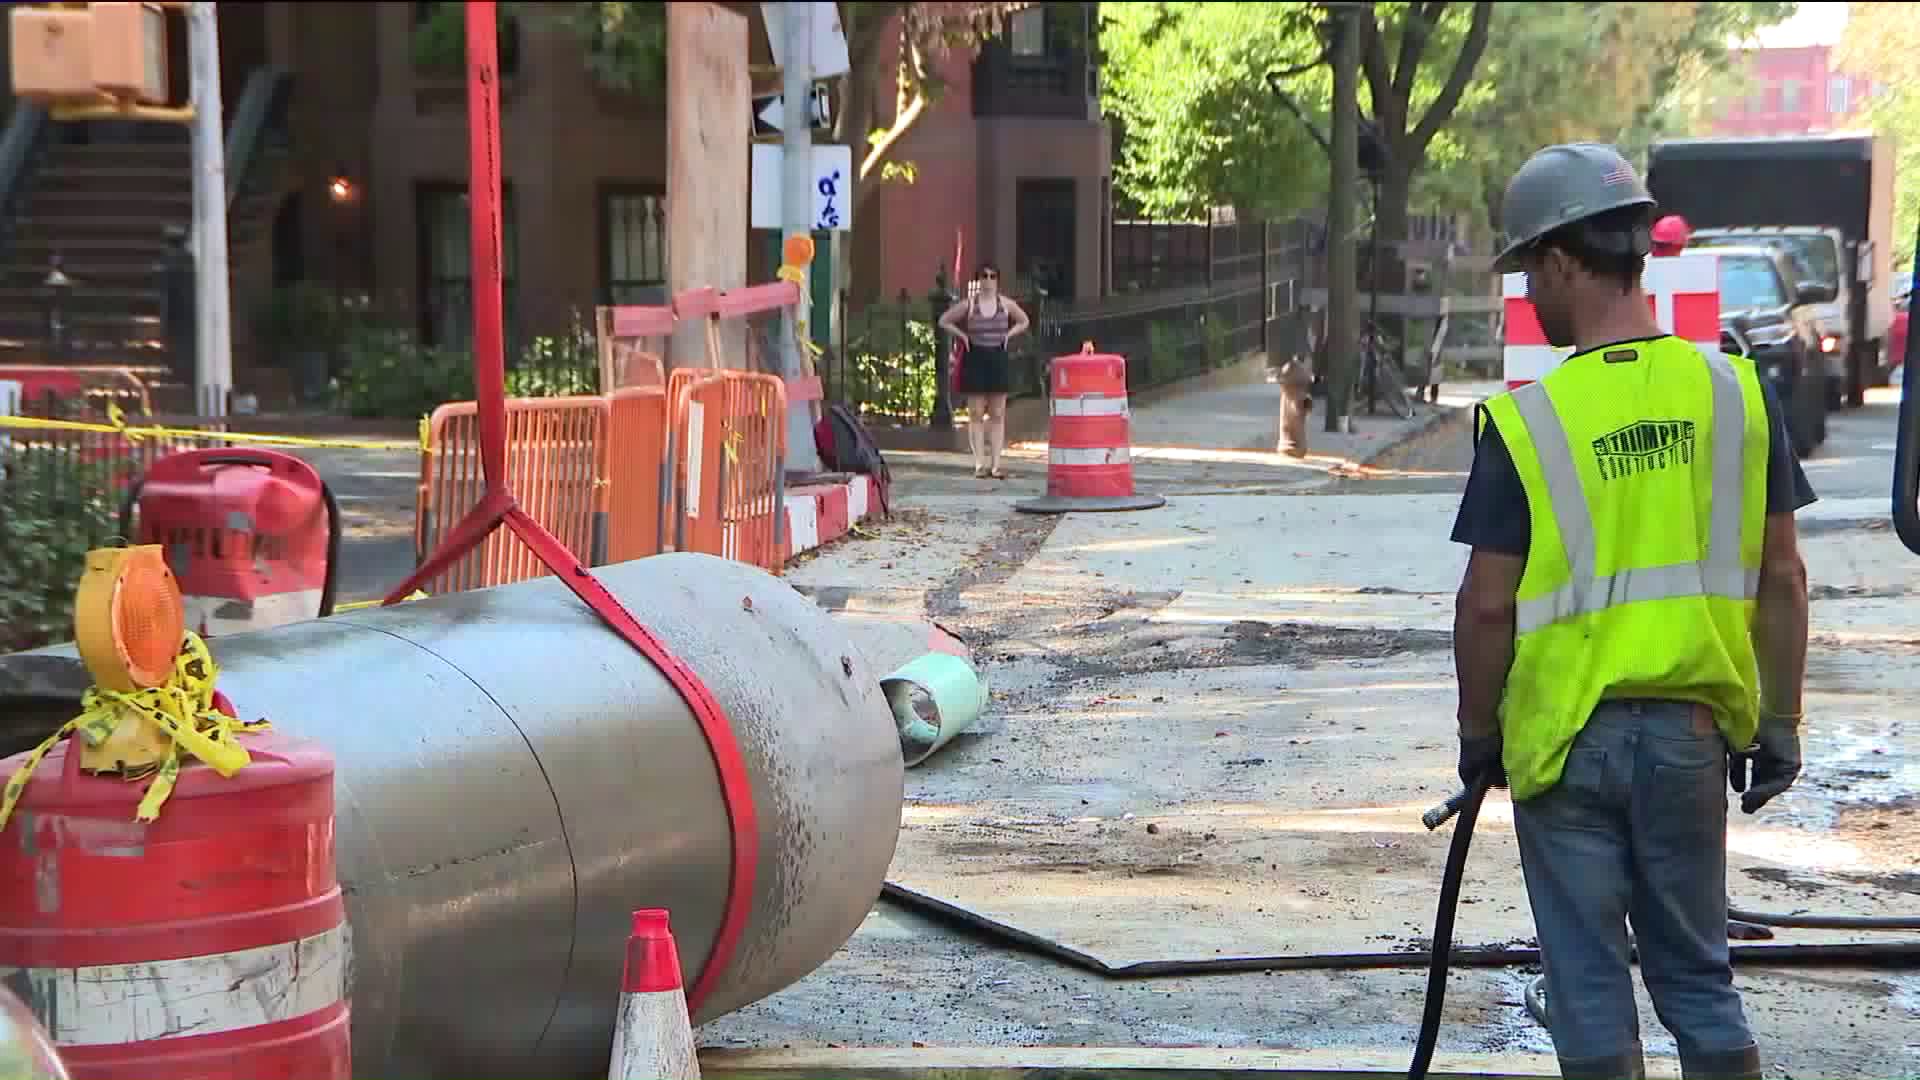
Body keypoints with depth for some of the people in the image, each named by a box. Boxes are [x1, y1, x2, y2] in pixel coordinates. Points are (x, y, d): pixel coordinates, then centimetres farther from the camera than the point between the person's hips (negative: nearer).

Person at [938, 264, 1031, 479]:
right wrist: (962, 335, -1)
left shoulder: (1006, 304, 6)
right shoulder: (968, 304, 0)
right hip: (975, 359, -2)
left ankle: (996, 464, 4)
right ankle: (980, 463, 0)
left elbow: (1024, 322, 21)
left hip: (998, 359, 2)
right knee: (976, 414, -2)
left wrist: (1008, 335, 7)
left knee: (998, 415, 1)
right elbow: (944, 321, 8)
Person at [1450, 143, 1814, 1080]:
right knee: (1698, 975, 16)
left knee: (1590, 986, 8)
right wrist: (1779, 723, 10)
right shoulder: (1737, 391, -3)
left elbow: (1488, 605, -10)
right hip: (1691, 730, 3)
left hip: (1568, 738, -3)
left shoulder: (1525, 420, -12)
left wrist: (1478, 732, 5)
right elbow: (1781, 580, 1)